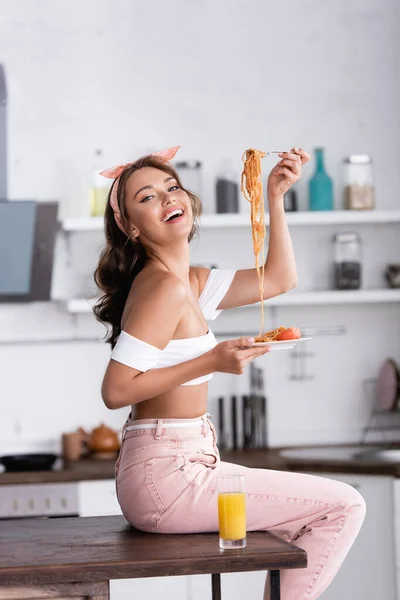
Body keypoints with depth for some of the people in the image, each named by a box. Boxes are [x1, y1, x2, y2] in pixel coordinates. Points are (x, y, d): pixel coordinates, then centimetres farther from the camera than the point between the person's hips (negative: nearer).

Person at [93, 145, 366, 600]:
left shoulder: (191, 282, 12)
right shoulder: (165, 287, -16)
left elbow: (278, 279, 20)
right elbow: (115, 390, -21)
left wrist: (275, 197, 13)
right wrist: (211, 362, -21)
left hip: (179, 467, 10)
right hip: (165, 476, -10)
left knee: (308, 523, 25)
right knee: (343, 507, -6)